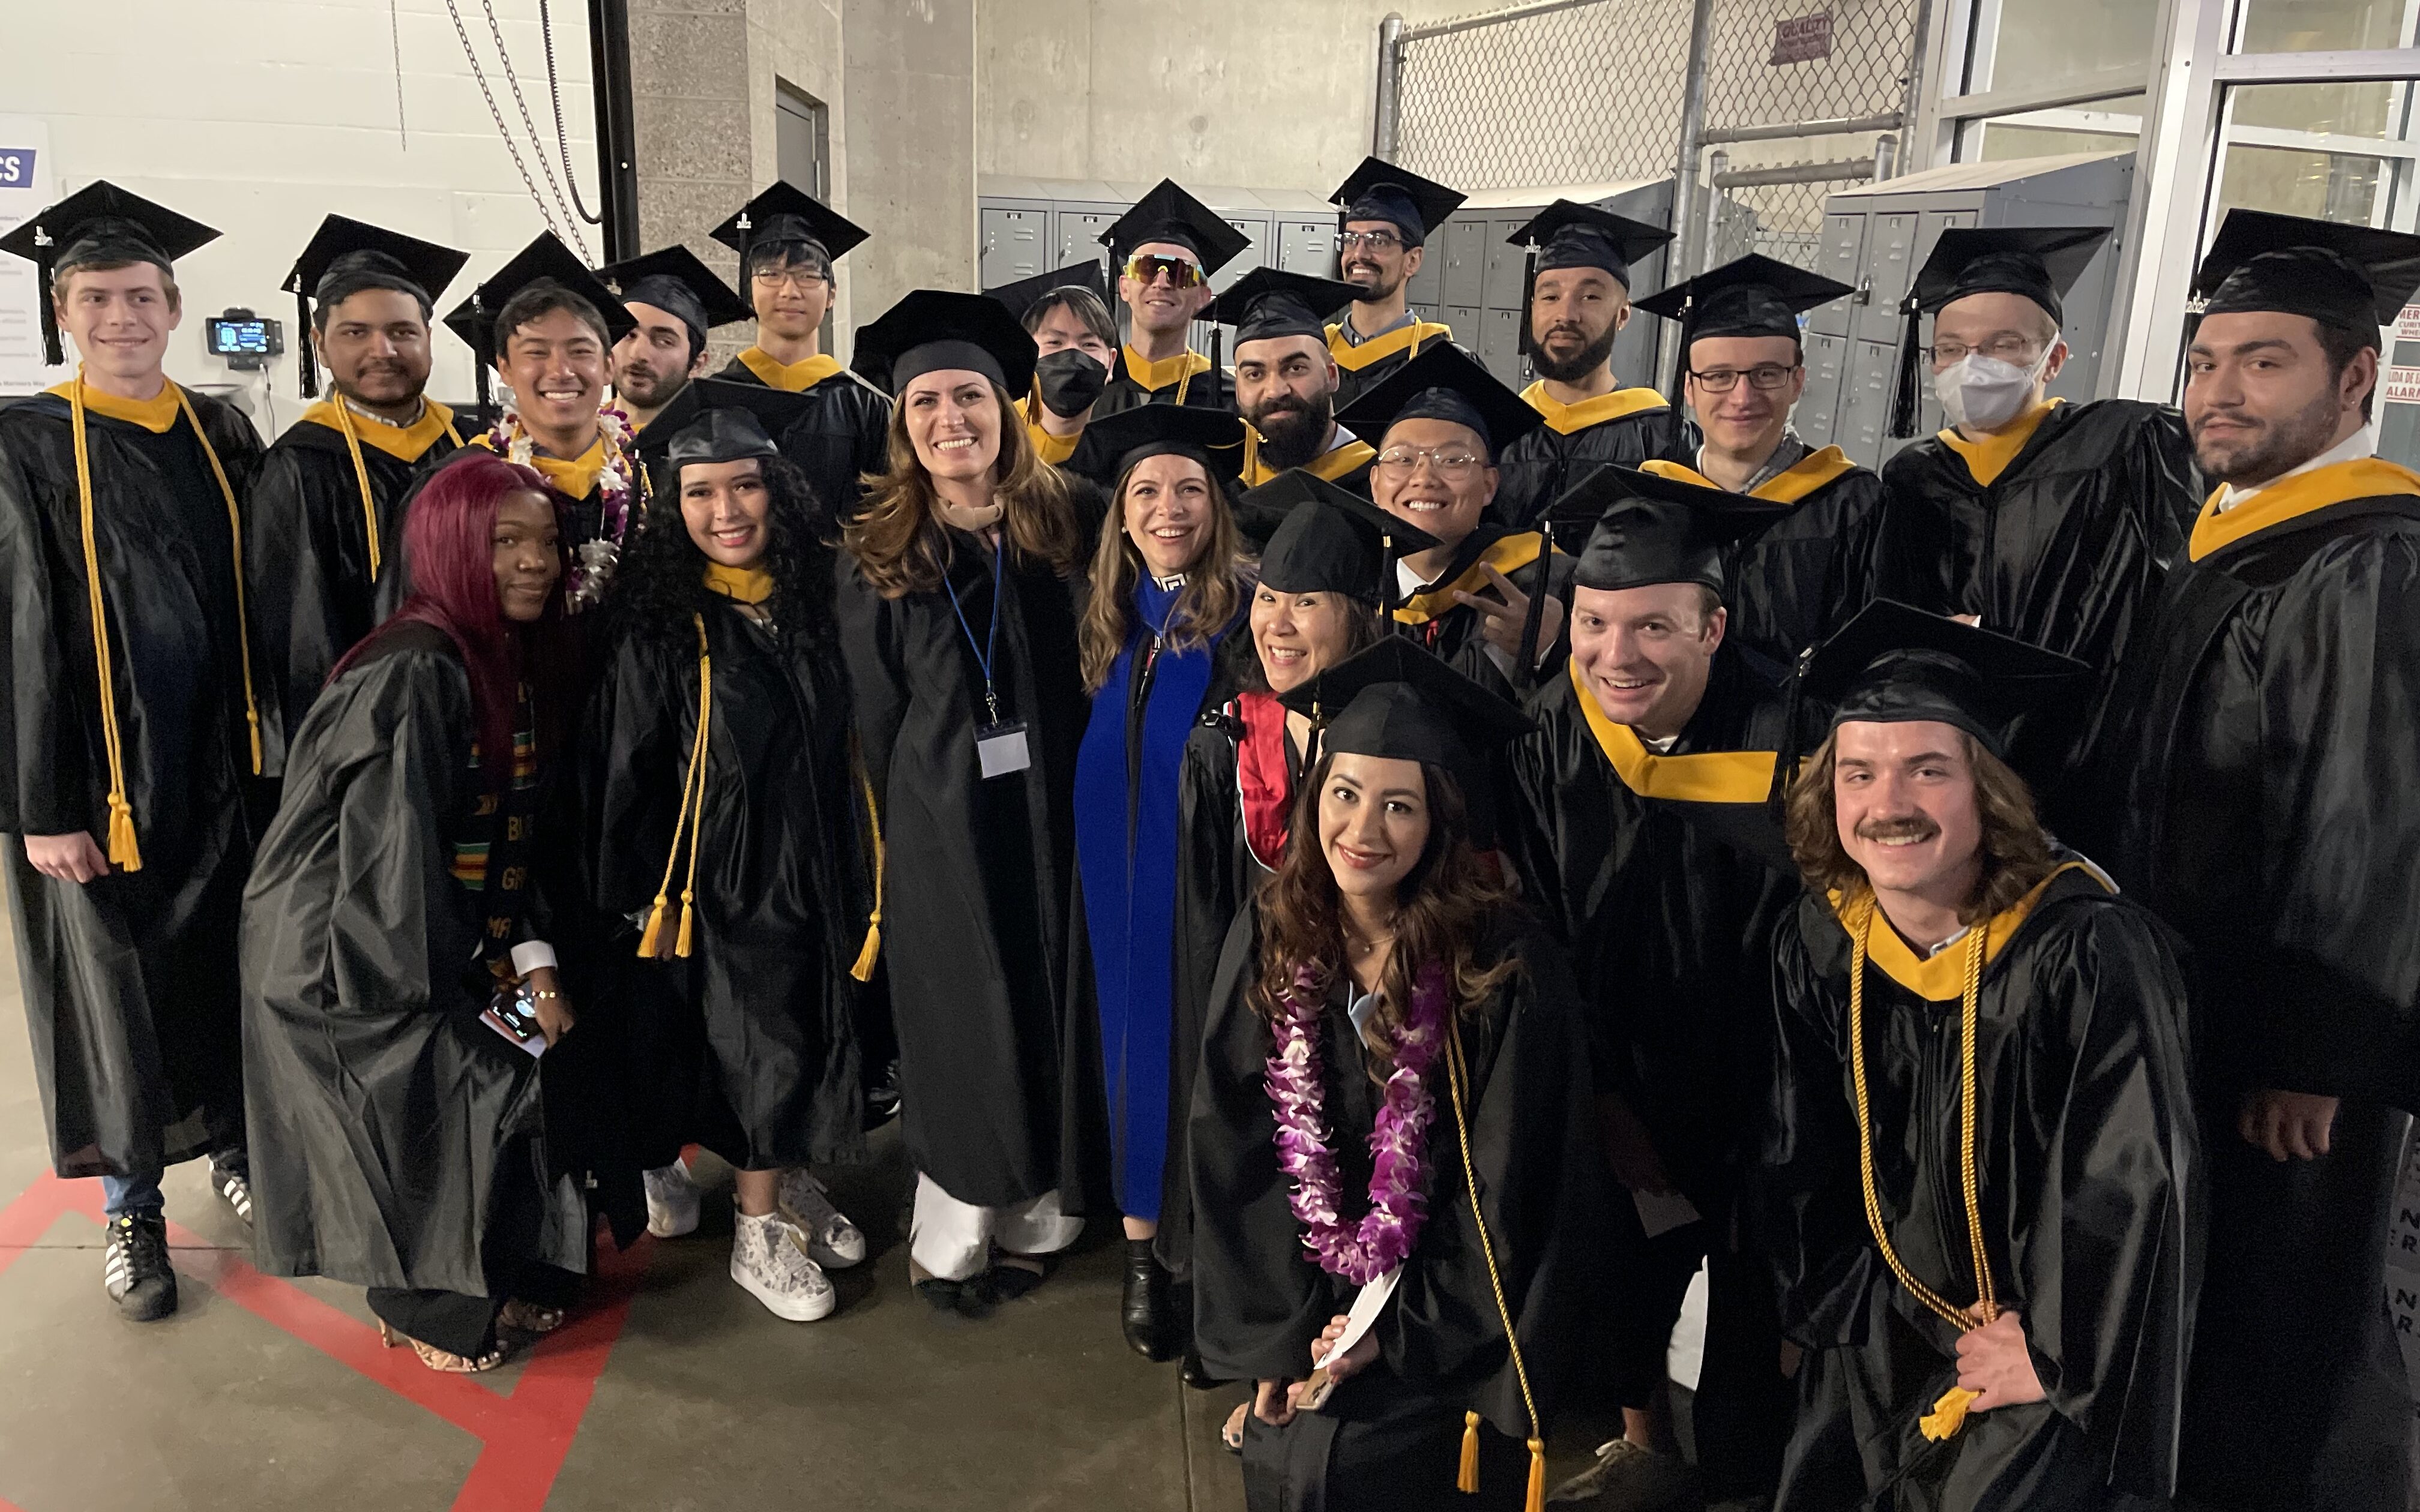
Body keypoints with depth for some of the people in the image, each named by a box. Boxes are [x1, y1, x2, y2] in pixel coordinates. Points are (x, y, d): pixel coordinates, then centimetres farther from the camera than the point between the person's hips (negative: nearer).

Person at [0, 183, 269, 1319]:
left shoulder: (223, 436, 7)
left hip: (220, 762, 3)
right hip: (98, 777, -3)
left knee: (231, 967, 13)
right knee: (113, 982, 8)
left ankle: (233, 1147, 35)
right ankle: (132, 1206, 25)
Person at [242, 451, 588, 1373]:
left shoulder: (519, 662, 3)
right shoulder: (412, 676, -24)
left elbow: (514, 838, 6)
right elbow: (392, 861, -24)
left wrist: (534, 964, -5)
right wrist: (467, 1004, -17)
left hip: (449, 945, 8)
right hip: (343, 965, -8)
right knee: (479, 1089, -12)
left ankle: (499, 1277, 21)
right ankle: (428, 1310, 14)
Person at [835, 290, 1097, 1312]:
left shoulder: (1057, 530, 2)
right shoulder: (878, 557, -1)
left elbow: (1087, 680, 4)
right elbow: (874, 715, 1)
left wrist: (1070, 796, -1)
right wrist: (921, 800, -1)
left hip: (1050, 813, 2)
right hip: (940, 828, -1)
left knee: (1052, 1005, 10)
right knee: (964, 1018, 6)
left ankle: (1032, 1215, 27)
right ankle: (953, 1236, 23)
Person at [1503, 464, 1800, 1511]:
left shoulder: (1782, 749, -25)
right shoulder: (1553, 736, -13)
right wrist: (1602, 1105, -7)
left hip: (1751, 1119, -3)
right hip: (1612, 1095, 4)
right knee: (1618, 1268, 22)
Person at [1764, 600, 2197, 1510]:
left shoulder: (2090, 954, -25)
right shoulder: (1816, 946, -10)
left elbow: (2133, 1191, -20)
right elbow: (1802, 1168, -1)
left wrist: (2056, 1359, -13)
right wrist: (1908, 1320, -5)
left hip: (2075, 1361, -4)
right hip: (1891, 1338, 4)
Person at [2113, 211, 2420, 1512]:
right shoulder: (2229, 538, 9)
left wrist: (2311, 1059, -20)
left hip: (2302, 1044, -9)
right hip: (2205, 1011, 9)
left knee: (2286, 1334, 6)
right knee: (2205, 1300, 21)